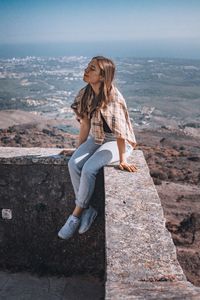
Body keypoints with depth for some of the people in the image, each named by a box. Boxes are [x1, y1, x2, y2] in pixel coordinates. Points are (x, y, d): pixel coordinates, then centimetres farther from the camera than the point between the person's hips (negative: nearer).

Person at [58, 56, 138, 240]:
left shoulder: (113, 98, -25)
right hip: (96, 138, 7)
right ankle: (88, 210, -6)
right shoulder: (86, 94, -2)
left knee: (89, 169, -27)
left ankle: (76, 215, -8)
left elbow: (119, 131, -23)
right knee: (73, 164, -18)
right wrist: (79, 149, 10)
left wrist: (122, 160, -20)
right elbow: (85, 122, 6)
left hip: (116, 142, -6)